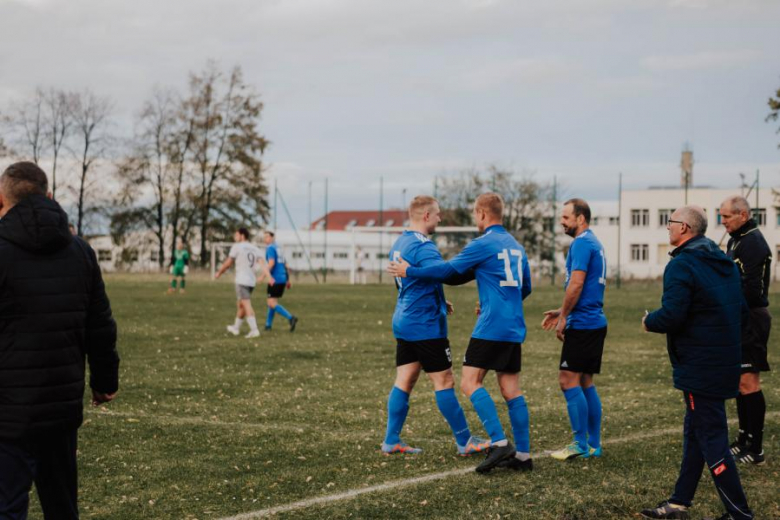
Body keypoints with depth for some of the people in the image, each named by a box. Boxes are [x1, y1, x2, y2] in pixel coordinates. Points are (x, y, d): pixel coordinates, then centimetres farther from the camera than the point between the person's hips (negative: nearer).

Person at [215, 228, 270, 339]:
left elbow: (228, 263, 0)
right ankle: (236, 328, 33)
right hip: (251, 281, 7)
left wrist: (219, 272, 15)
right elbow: (262, 264, -3)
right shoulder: (255, 249, 11)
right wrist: (269, 276, -13)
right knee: (240, 305, 21)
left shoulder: (237, 247, -4)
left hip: (241, 281, -7)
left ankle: (254, 330, -23)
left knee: (247, 305, -12)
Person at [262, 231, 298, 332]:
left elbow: (271, 263, -21)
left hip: (275, 280, -9)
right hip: (282, 278, 9)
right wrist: (288, 280, 24)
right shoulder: (278, 248, 19)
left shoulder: (270, 248, -7)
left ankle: (291, 318, -23)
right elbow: (285, 265, 22)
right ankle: (268, 325, 20)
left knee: (272, 303, -9)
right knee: (271, 302, 16)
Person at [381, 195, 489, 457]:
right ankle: (464, 442, 5)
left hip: (404, 323, 9)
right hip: (426, 326, -9)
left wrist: (438, 302, 26)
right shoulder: (422, 246, -17)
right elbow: (447, 274, -30)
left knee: (404, 381, 9)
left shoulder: (400, 243, 14)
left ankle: (391, 441, 10)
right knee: (444, 382, -2)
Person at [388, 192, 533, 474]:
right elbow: (525, 288, 24)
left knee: (470, 382, -7)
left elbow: (447, 270, -6)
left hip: (491, 327, -8)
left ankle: (499, 443, -17)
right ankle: (523, 454, 6)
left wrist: (409, 271, 5)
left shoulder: (483, 244, -8)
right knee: (511, 388, 8)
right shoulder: (515, 246, 16)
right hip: (514, 329, 8)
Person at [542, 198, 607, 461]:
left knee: (569, 380, -7)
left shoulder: (581, 243, -13)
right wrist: (562, 311, 20)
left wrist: (563, 317, -12)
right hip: (595, 321, 10)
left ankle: (581, 444, -6)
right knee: (585, 383, 12)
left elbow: (576, 284, -21)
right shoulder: (594, 243, 18)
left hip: (582, 323, -10)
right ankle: (594, 444, 14)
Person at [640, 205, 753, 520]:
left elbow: (671, 316, -25)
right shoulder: (725, 263, 12)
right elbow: (741, 309, 17)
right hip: (725, 362, 10)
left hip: (698, 368, -10)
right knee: (695, 432, 17)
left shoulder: (681, 266, -17)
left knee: (711, 438, -4)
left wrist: (649, 322, -5)